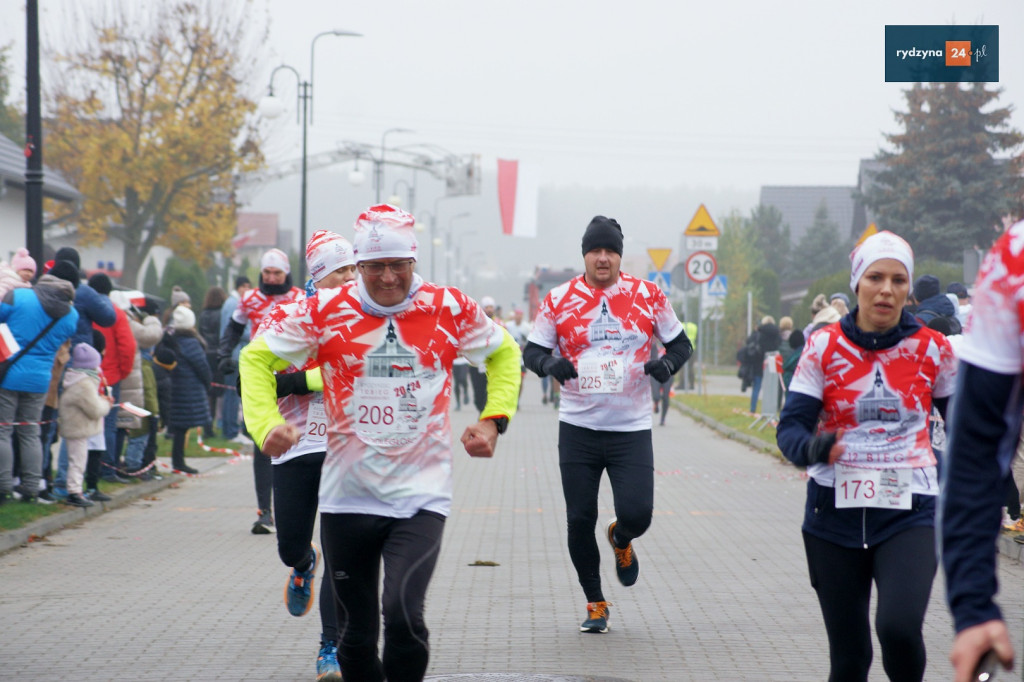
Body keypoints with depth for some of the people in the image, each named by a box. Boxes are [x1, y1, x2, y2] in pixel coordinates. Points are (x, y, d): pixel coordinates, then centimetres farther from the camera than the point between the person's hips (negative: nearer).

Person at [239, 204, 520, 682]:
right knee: (357, 635, 9)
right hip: (347, 495, 1)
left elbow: (503, 353, 14)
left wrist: (493, 420, 1)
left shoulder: (449, 309, -3)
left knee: (404, 613, -22)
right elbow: (257, 357, 3)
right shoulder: (325, 311, -5)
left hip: (420, 498, -1)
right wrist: (266, 423, -14)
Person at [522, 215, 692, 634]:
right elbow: (532, 350, 6)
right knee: (580, 519, 2)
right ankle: (594, 603, 21)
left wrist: (667, 364, -12)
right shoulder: (559, 300, 1)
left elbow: (680, 343, 10)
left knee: (637, 513, -10)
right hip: (578, 429, 1)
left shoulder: (647, 296, 2)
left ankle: (621, 541, 30)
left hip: (632, 429, 0)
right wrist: (549, 364, -17)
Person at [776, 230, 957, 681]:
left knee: (899, 627, -24)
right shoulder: (824, 347, -1)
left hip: (909, 513, -1)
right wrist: (812, 449, -27)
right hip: (835, 513, 1)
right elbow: (790, 427, -5)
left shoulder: (932, 349, 1)